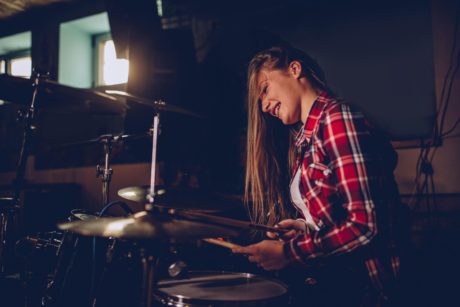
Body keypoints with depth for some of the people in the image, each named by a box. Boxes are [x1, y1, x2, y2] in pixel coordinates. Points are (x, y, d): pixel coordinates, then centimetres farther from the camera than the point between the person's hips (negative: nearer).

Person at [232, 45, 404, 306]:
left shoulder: (337, 117, -12)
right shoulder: (304, 138, 12)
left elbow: (366, 224, -19)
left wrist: (289, 252, -13)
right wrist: (305, 229, -2)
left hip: (357, 283, -7)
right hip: (325, 276, 7)